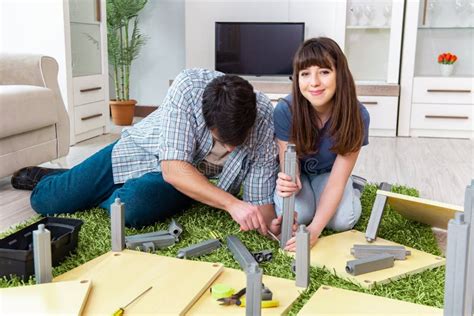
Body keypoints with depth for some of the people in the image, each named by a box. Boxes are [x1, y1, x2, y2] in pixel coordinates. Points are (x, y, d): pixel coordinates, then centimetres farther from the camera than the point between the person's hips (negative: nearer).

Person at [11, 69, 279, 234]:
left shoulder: (266, 123, -27)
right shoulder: (188, 85, -34)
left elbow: (261, 204, -20)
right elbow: (173, 169, -37)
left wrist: (270, 221, -43)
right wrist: (231, 203, -47)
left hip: (191, 178, 1)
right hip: (137, 151, 0)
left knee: (133, 206, -33)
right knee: (45, 201, 2)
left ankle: (107, 197, 7)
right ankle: (44, 176, 43)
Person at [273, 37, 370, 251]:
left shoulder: (357, 115, -30)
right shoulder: (285, 111, -32)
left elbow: (336, 180, -29)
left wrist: (314, 230, -41)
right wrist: (289, 184, -52)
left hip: (328, 173, 0)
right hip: (297, 172, 0)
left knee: (343, 221, -25)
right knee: (297, 215, -28)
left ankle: (353, 189, 8)